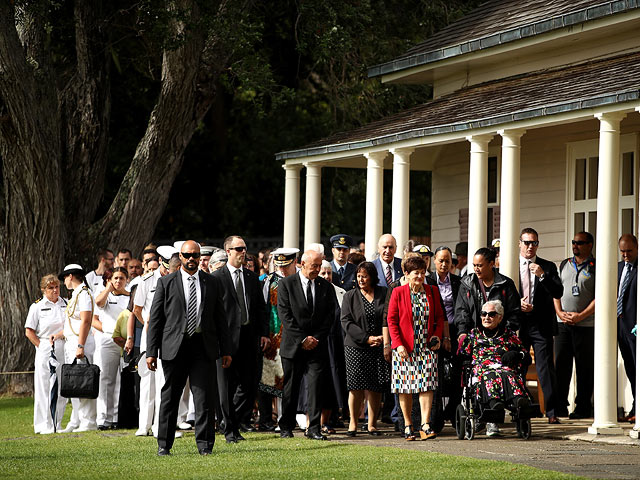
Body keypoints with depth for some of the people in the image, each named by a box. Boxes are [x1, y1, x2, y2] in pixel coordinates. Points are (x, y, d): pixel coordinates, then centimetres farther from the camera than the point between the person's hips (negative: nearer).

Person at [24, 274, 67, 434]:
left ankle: (57, 424, 12)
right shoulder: (37, 307, 3)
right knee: (44, 387, -4)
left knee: (62, 388, 4)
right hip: (45, 352, -3)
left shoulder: (66, 304, 12)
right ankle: (45, 425, 0)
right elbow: (29, 331, 1)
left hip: (64, 349, 3)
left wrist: (60, 335, -9)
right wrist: (42, 347, -6)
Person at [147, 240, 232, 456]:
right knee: (170, 397, 5)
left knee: (204, 397, -3)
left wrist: (225, 350, 7)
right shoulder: (166, 283, 5)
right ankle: (164, 445, 14)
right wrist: (151, 352, -3)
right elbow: (155, 319, 3)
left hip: (203, 347, 1)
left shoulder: (212, 283, 11)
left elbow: (220, 318, 13)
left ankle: (204, 444, 3)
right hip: (174, 347, -1)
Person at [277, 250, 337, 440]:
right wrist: (302, 339, -11)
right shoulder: (286, 284, -1)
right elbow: (285, 315, -6)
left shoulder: (326, 287, 7)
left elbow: (329, 315, 5)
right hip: (293, 345, -2)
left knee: (316, 386, -4)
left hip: (317, 345, 2)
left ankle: (314, 428, -2)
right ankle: (286, 427, 15)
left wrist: (316, 338, -6)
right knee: (291, 387, 5)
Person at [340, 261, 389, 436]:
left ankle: (372, 424, 7)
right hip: (356, 348, -1)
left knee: (375, 388, 0)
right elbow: (346, 322, -2)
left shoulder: (384, 294, 8)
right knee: (356, 387, -6)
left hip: (379, 348, 1)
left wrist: (384, 337, -9)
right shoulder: (350, 296, 6)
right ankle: (353, 423, 2)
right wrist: (367, 338, -12)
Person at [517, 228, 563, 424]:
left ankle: (552, 412, -9)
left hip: (541, 324, -1)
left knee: (546, 368, -7)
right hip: (518, 323, 1)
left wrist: (542, 275, -14)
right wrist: (517, 303, -10)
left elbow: (558, 292, -3)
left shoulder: (548, 267, 8)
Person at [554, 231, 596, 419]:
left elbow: (599, 297, -6)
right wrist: (560, 312, -2)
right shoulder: (564, 265, 14)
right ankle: (560, 406, 3)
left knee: (585, 367, 0)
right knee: (561, 364, -1)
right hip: (563, 324, 4)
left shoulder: (595, 267, 0)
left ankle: (583, 408, 6)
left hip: (585, 325, -4)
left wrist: (580, 316, -13)